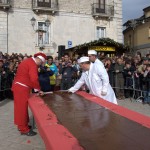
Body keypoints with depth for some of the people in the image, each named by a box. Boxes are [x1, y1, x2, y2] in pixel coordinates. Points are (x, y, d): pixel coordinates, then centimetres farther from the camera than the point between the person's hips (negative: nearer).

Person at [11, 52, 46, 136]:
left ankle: (22, 125, 30)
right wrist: (39, 90, -11)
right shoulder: (33, 64, -17)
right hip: (22, 88, -10)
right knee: (22, 108, -2)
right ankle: (24, 129, 8)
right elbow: (34, 79, -24)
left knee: (21, 107, 18)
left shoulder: (28, 61, 14)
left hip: (18, 86, 10)